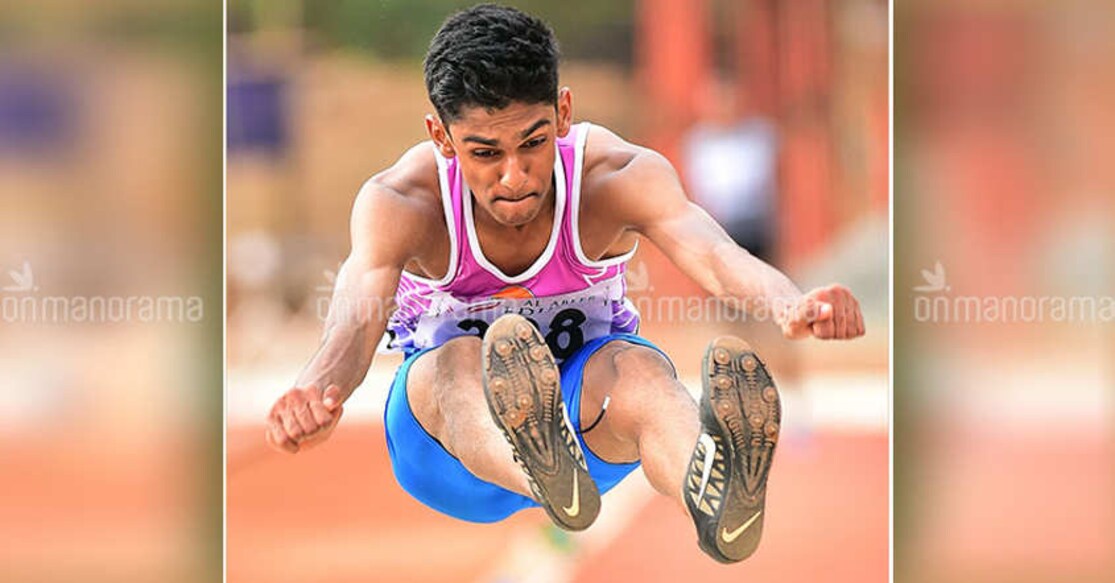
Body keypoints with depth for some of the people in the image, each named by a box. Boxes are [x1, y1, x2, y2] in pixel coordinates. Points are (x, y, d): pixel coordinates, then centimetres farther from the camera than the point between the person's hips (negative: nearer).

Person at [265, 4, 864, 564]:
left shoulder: (621, 176, -19)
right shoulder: (398, 202, -21)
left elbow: (710, 252, -38)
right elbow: (359, 309, -40)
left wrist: (791, 304, -62)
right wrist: (317, 393, -64)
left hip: (588, 407, 0)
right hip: (448, 436, 0)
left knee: (637, 365, -36)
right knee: (459, 364, -37)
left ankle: (712, 488, -74)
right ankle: (545, 473, -73)